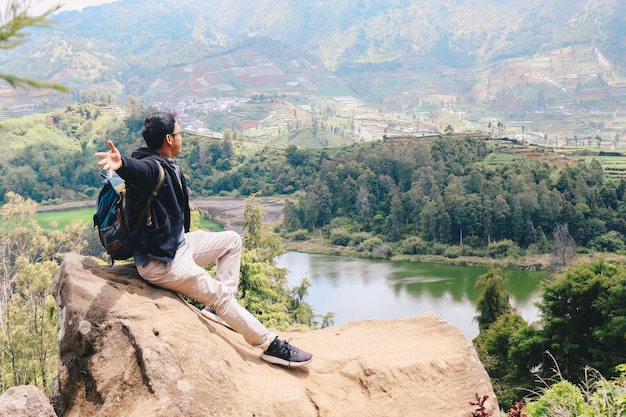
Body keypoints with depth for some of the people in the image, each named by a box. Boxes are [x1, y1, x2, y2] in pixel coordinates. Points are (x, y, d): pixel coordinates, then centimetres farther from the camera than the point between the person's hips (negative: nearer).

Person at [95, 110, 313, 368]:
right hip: (160, 261, -11)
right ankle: (271, 345, 3)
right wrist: (122, 164, -70)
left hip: (178, 244, 11)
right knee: (219, 295, -8)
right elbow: (139, 170, -49)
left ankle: (220, 308, 9)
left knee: (231, 240, 16)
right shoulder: (151, 166, -22)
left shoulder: (168, 167, 8)